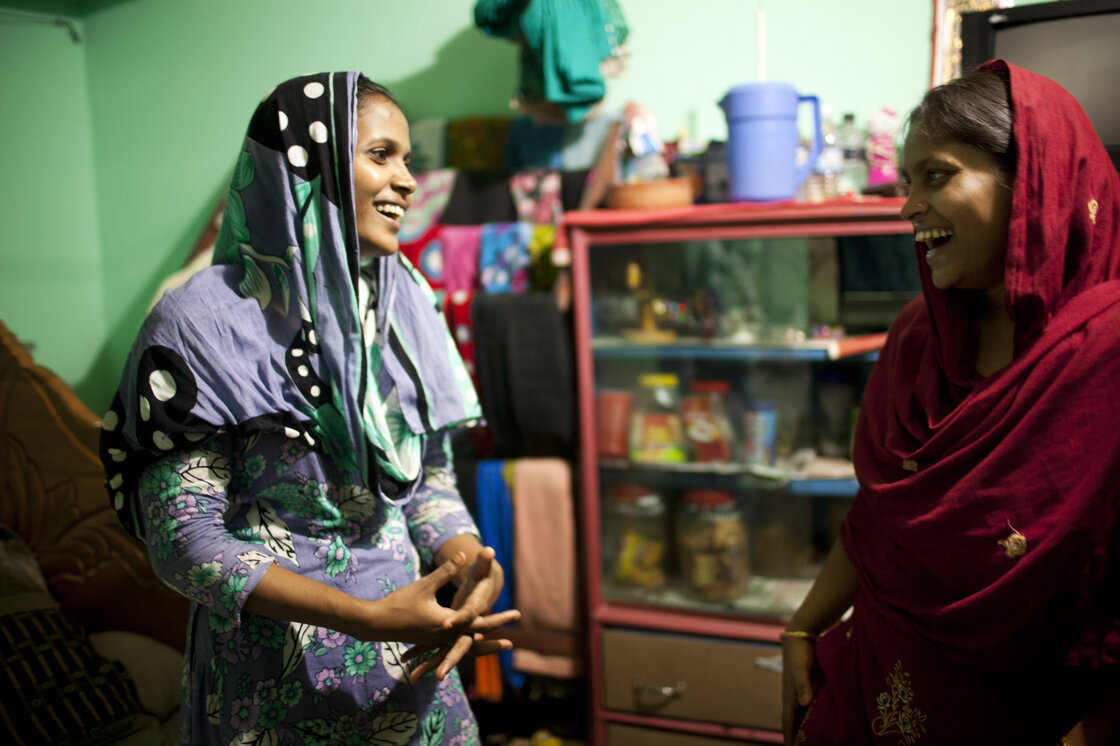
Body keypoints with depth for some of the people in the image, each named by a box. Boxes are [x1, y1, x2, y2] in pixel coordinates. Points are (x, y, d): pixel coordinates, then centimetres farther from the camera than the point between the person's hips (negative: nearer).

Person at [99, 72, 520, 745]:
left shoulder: (405, 303, 0)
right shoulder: (204, 322, -15)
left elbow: (429, 475, 6)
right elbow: (183, 537, -17)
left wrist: (469, 561, -16)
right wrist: (366, 618, -25)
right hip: (278, 674, -5)